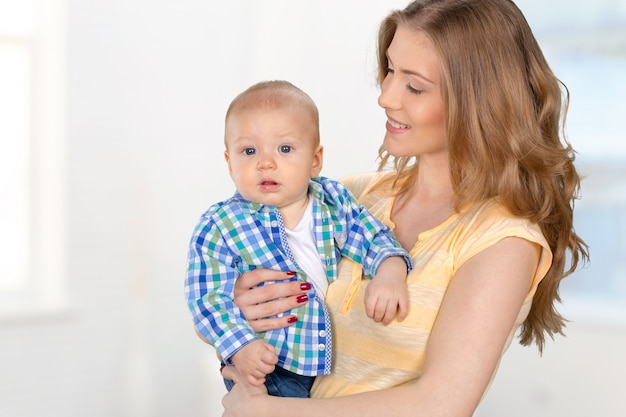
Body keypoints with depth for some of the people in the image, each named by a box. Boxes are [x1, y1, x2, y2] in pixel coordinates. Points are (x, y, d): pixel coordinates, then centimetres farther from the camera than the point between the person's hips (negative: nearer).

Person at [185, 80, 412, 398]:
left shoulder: (334, 201, 0)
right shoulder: (219, 228, -10)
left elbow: (373, 238, 1)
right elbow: (209, 297, -10)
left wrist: (389, 273, -22)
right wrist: (240, 346, -24)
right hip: (263, 366, -4)